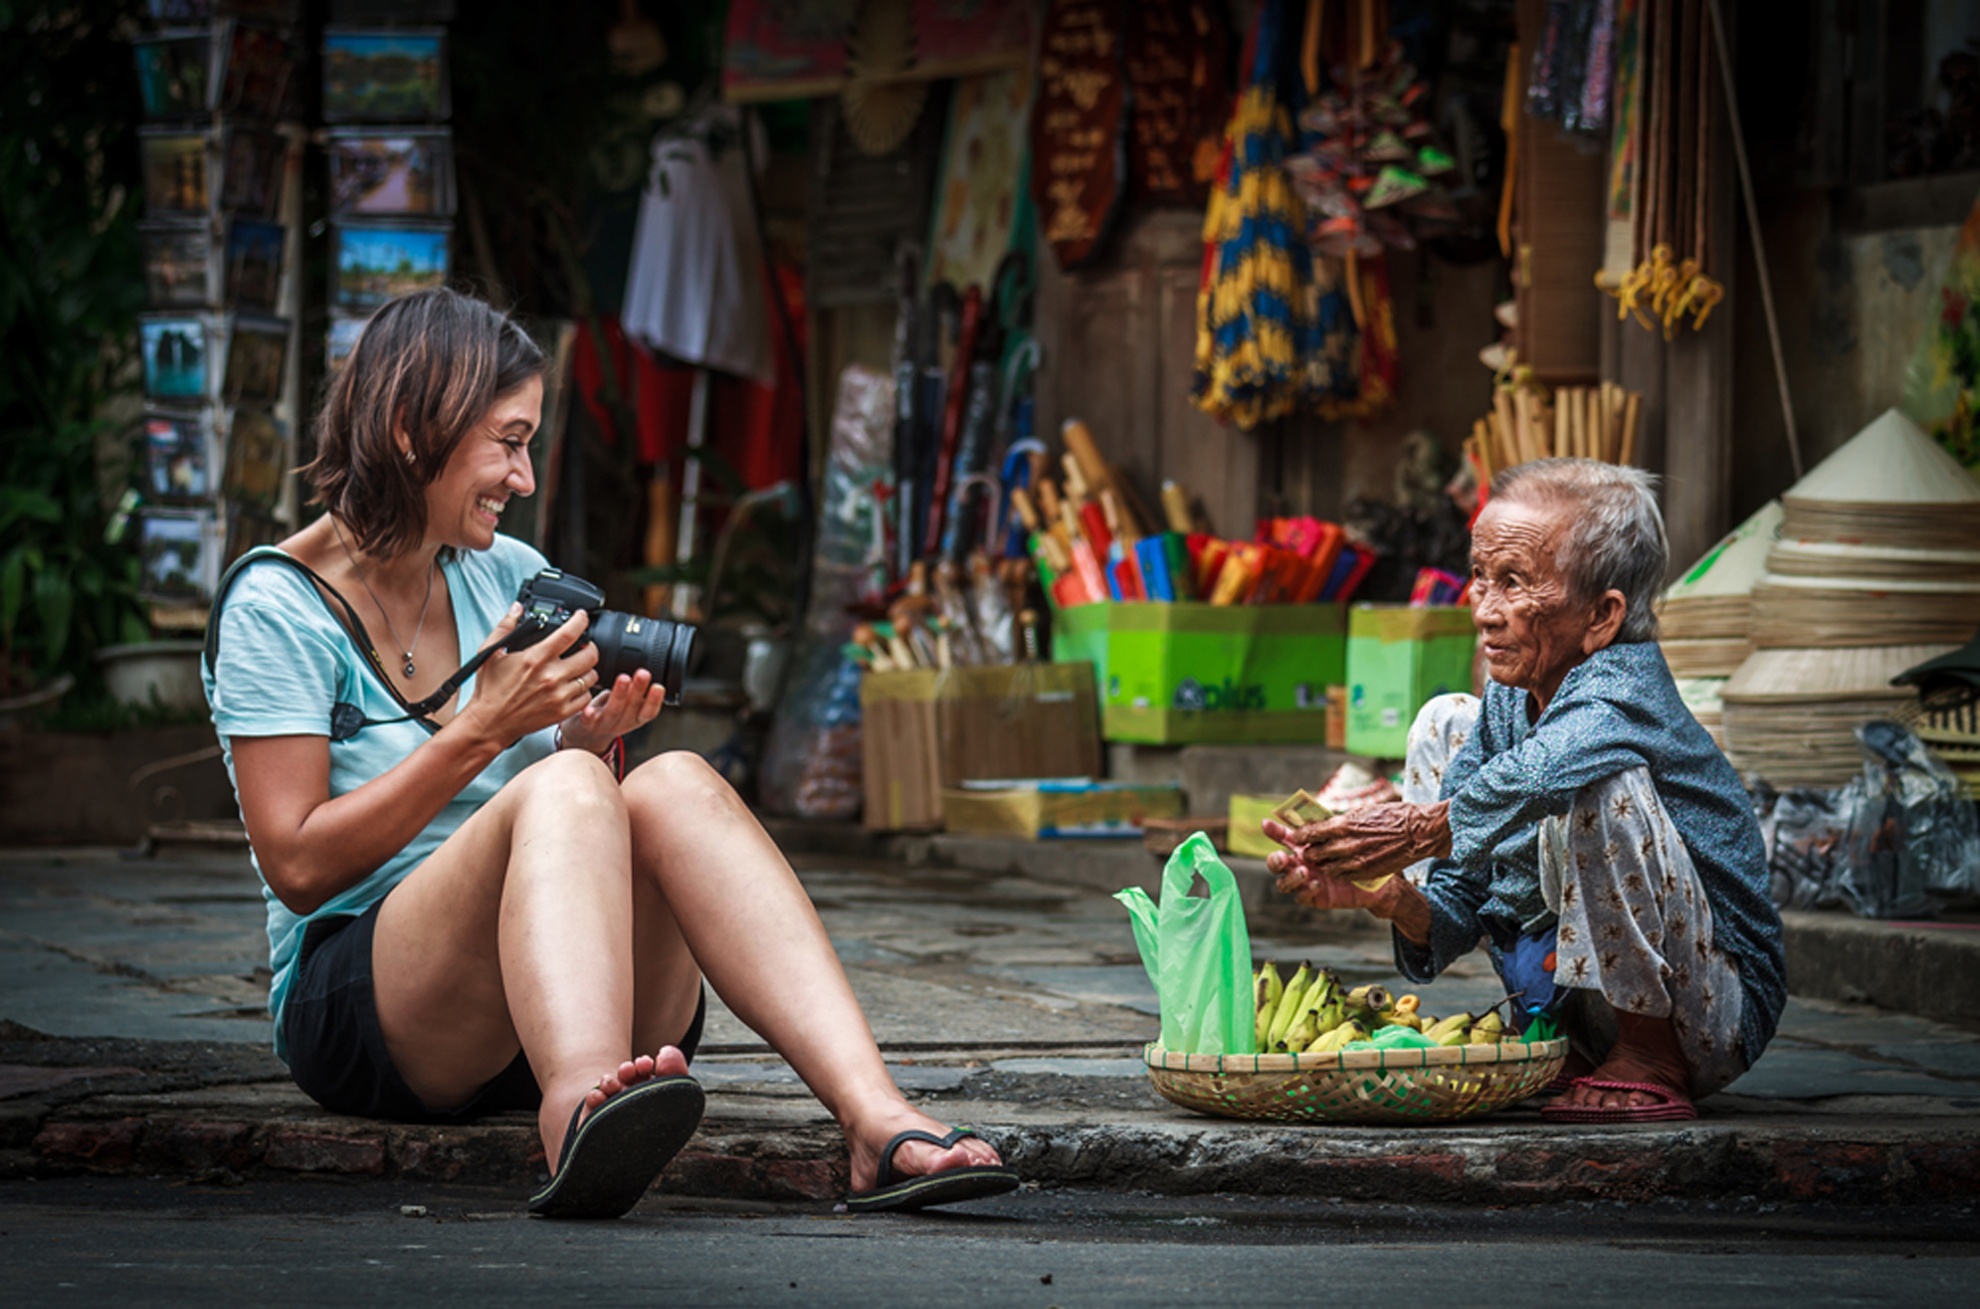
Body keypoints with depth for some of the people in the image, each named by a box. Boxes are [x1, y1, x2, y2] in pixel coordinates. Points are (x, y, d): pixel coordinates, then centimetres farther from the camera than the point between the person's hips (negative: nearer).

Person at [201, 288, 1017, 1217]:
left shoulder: (510, 577, 16)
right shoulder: (274, 609, -2)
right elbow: (298, 866, -10)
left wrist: (585, 743, -4)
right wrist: (484, 729, -13)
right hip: (360, 1006, -5)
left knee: (674, 785, -25)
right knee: (561, 789, -32)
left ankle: (876, 1118, -46)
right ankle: (582, 1110, -63)